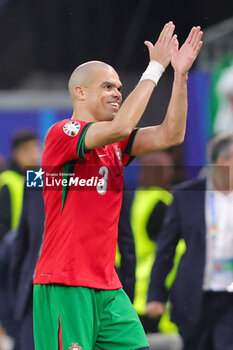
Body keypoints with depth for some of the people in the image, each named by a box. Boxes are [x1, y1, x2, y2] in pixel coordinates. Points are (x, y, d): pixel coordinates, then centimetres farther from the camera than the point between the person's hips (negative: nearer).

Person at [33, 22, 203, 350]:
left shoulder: (115, 143, 16)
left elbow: (170, 135, 6)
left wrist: (180, 74, -2)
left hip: (107, 287, 8)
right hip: (64, 287, -8)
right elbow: (120, 126, -23)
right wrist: (155, 69, -16)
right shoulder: (61, 133, -8)